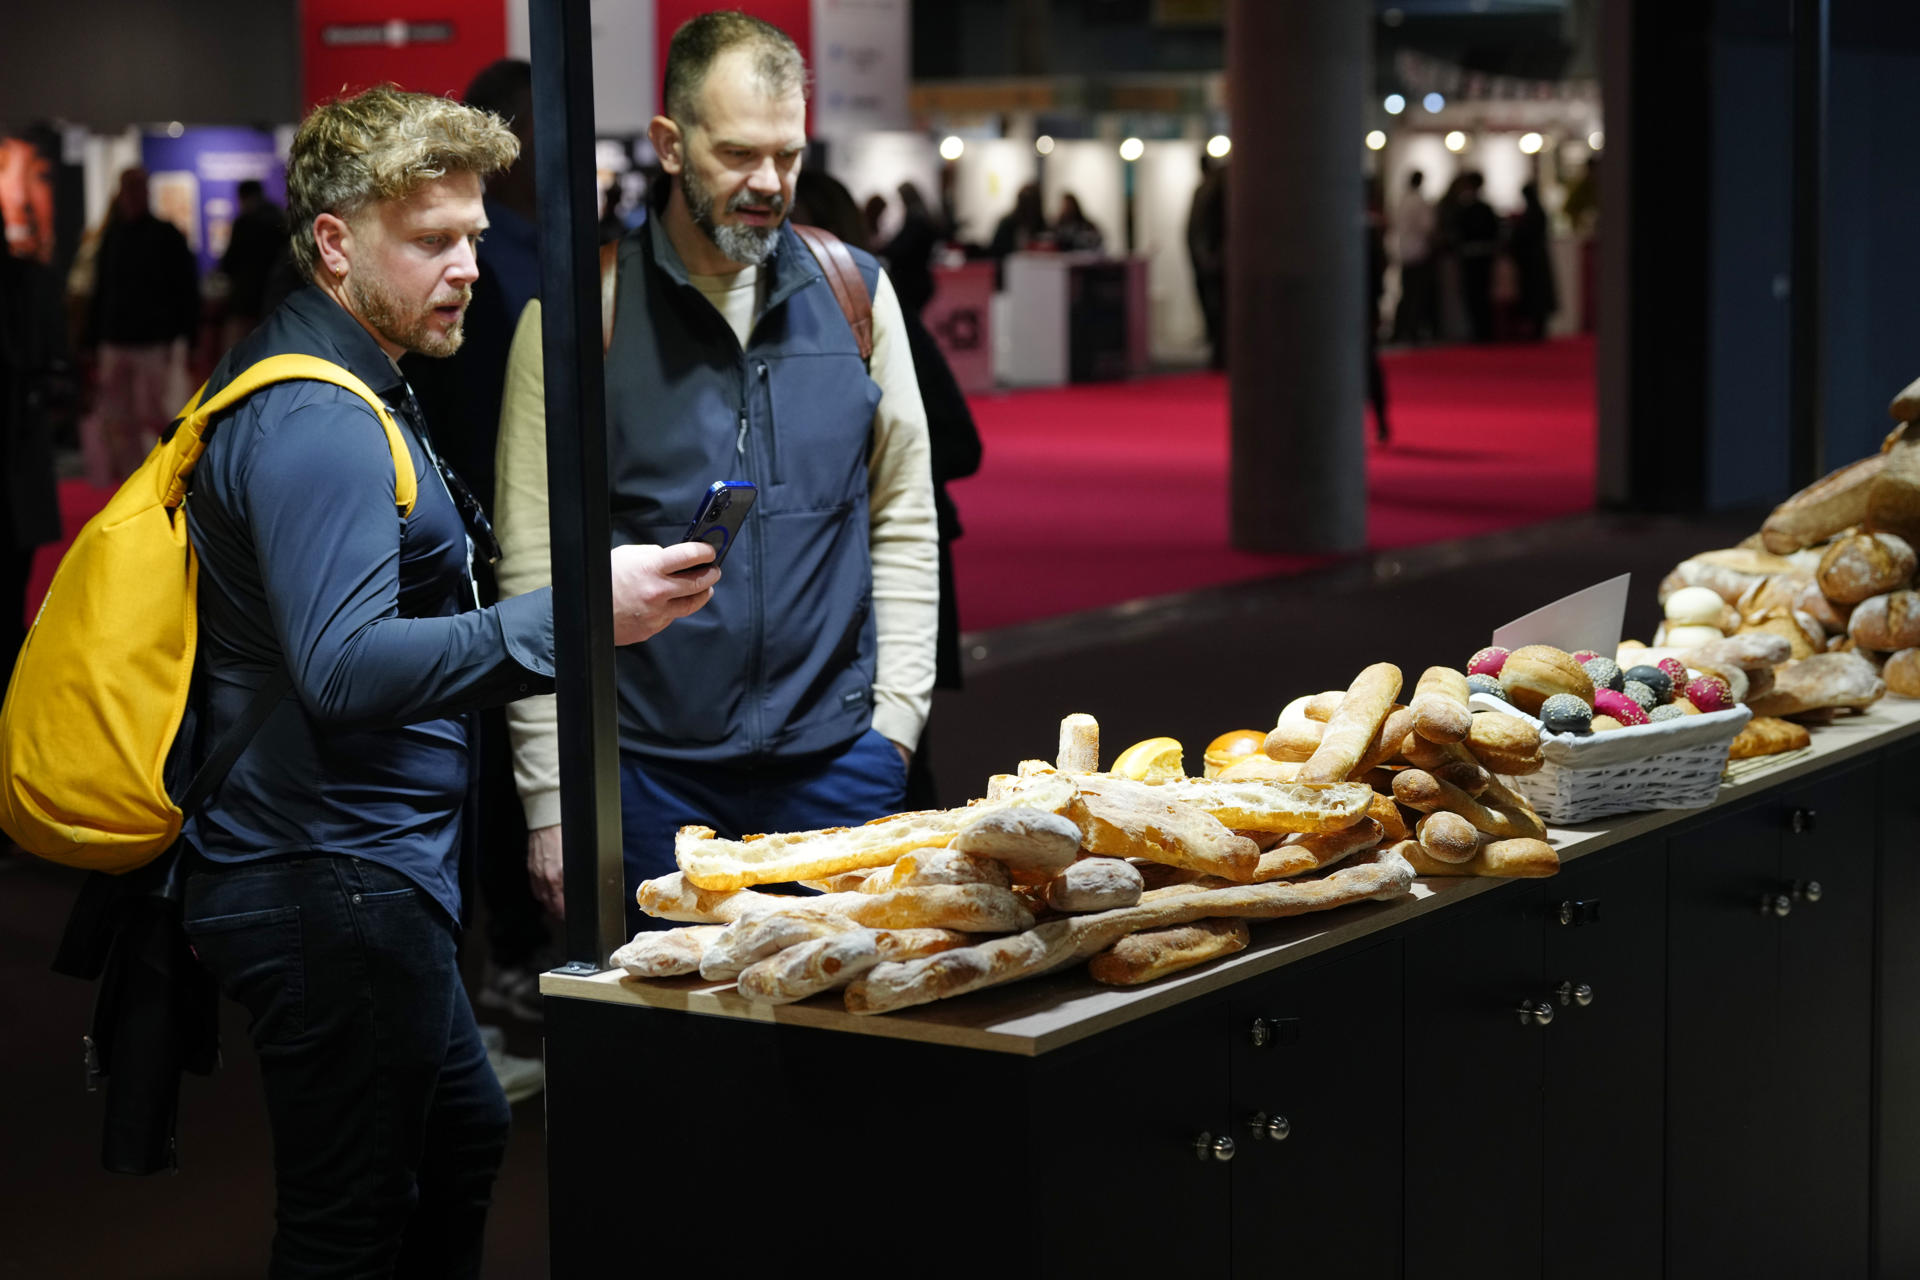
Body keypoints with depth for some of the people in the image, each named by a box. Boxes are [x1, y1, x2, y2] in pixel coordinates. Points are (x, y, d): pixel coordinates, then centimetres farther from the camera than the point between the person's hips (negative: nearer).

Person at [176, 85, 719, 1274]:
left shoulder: (350, 392, 15)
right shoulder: (315, 420, -20)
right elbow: (343, 672, -32)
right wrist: (572, 615, -36)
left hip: (369, 873, 11)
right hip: (330, 887, -11)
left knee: (465, 1135, 23)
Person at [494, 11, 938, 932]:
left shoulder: (853, 292, 7)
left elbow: (903, 519, 12)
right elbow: (534, 564, -3)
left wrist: (895, 718, 2)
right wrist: (550, 793, -7)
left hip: (836, 760, 2)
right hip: (650, 769, -2)